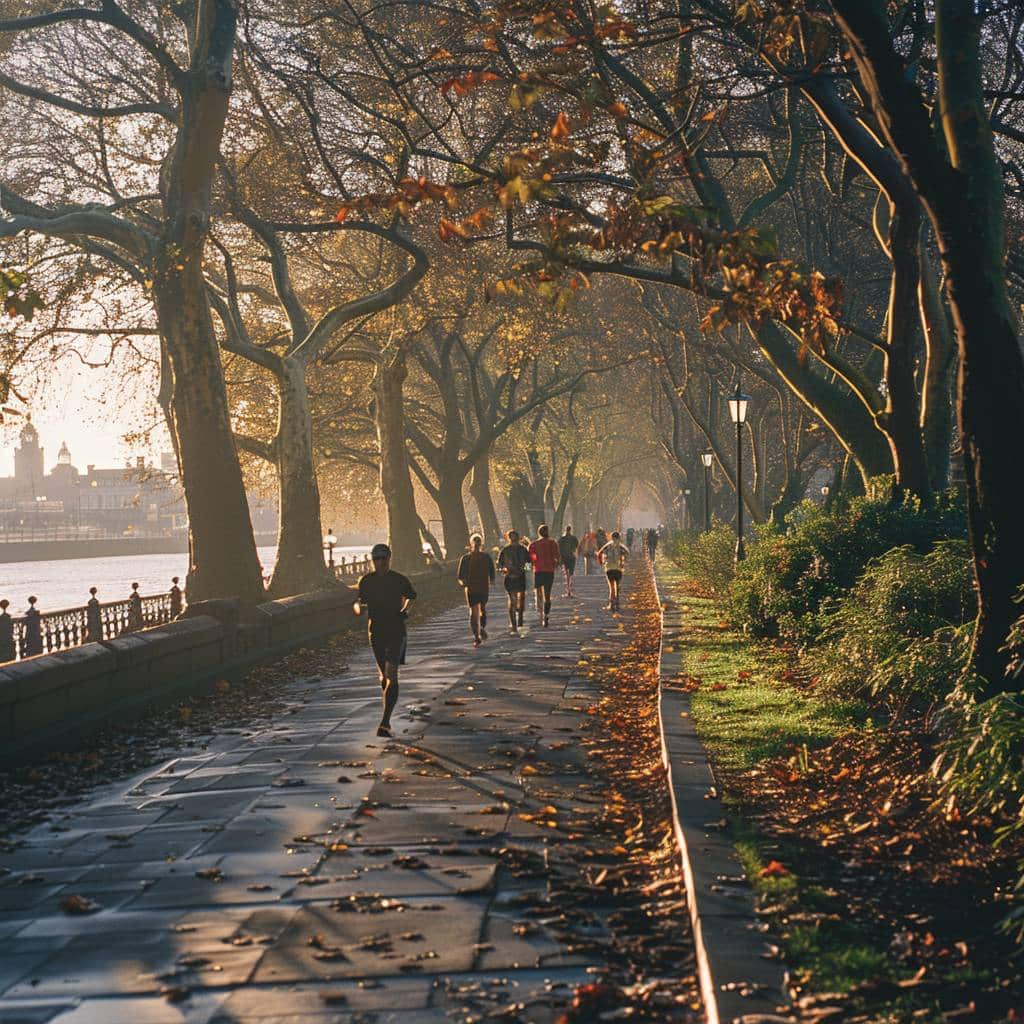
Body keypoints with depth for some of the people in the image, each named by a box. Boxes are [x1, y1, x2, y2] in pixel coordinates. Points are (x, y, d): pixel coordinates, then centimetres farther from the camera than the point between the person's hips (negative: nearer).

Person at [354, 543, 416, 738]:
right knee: (384, 675, 15)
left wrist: (405, 610, 0)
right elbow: (361, 602, 11)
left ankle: (385, 722, -22)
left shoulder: (400, 580, -4)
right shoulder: (366, 581, 1)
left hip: (396, 631, -3)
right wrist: (359, 607, -12)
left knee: (391, 675, -17)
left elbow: (410, 597, 17)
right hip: (376, 631, 3)